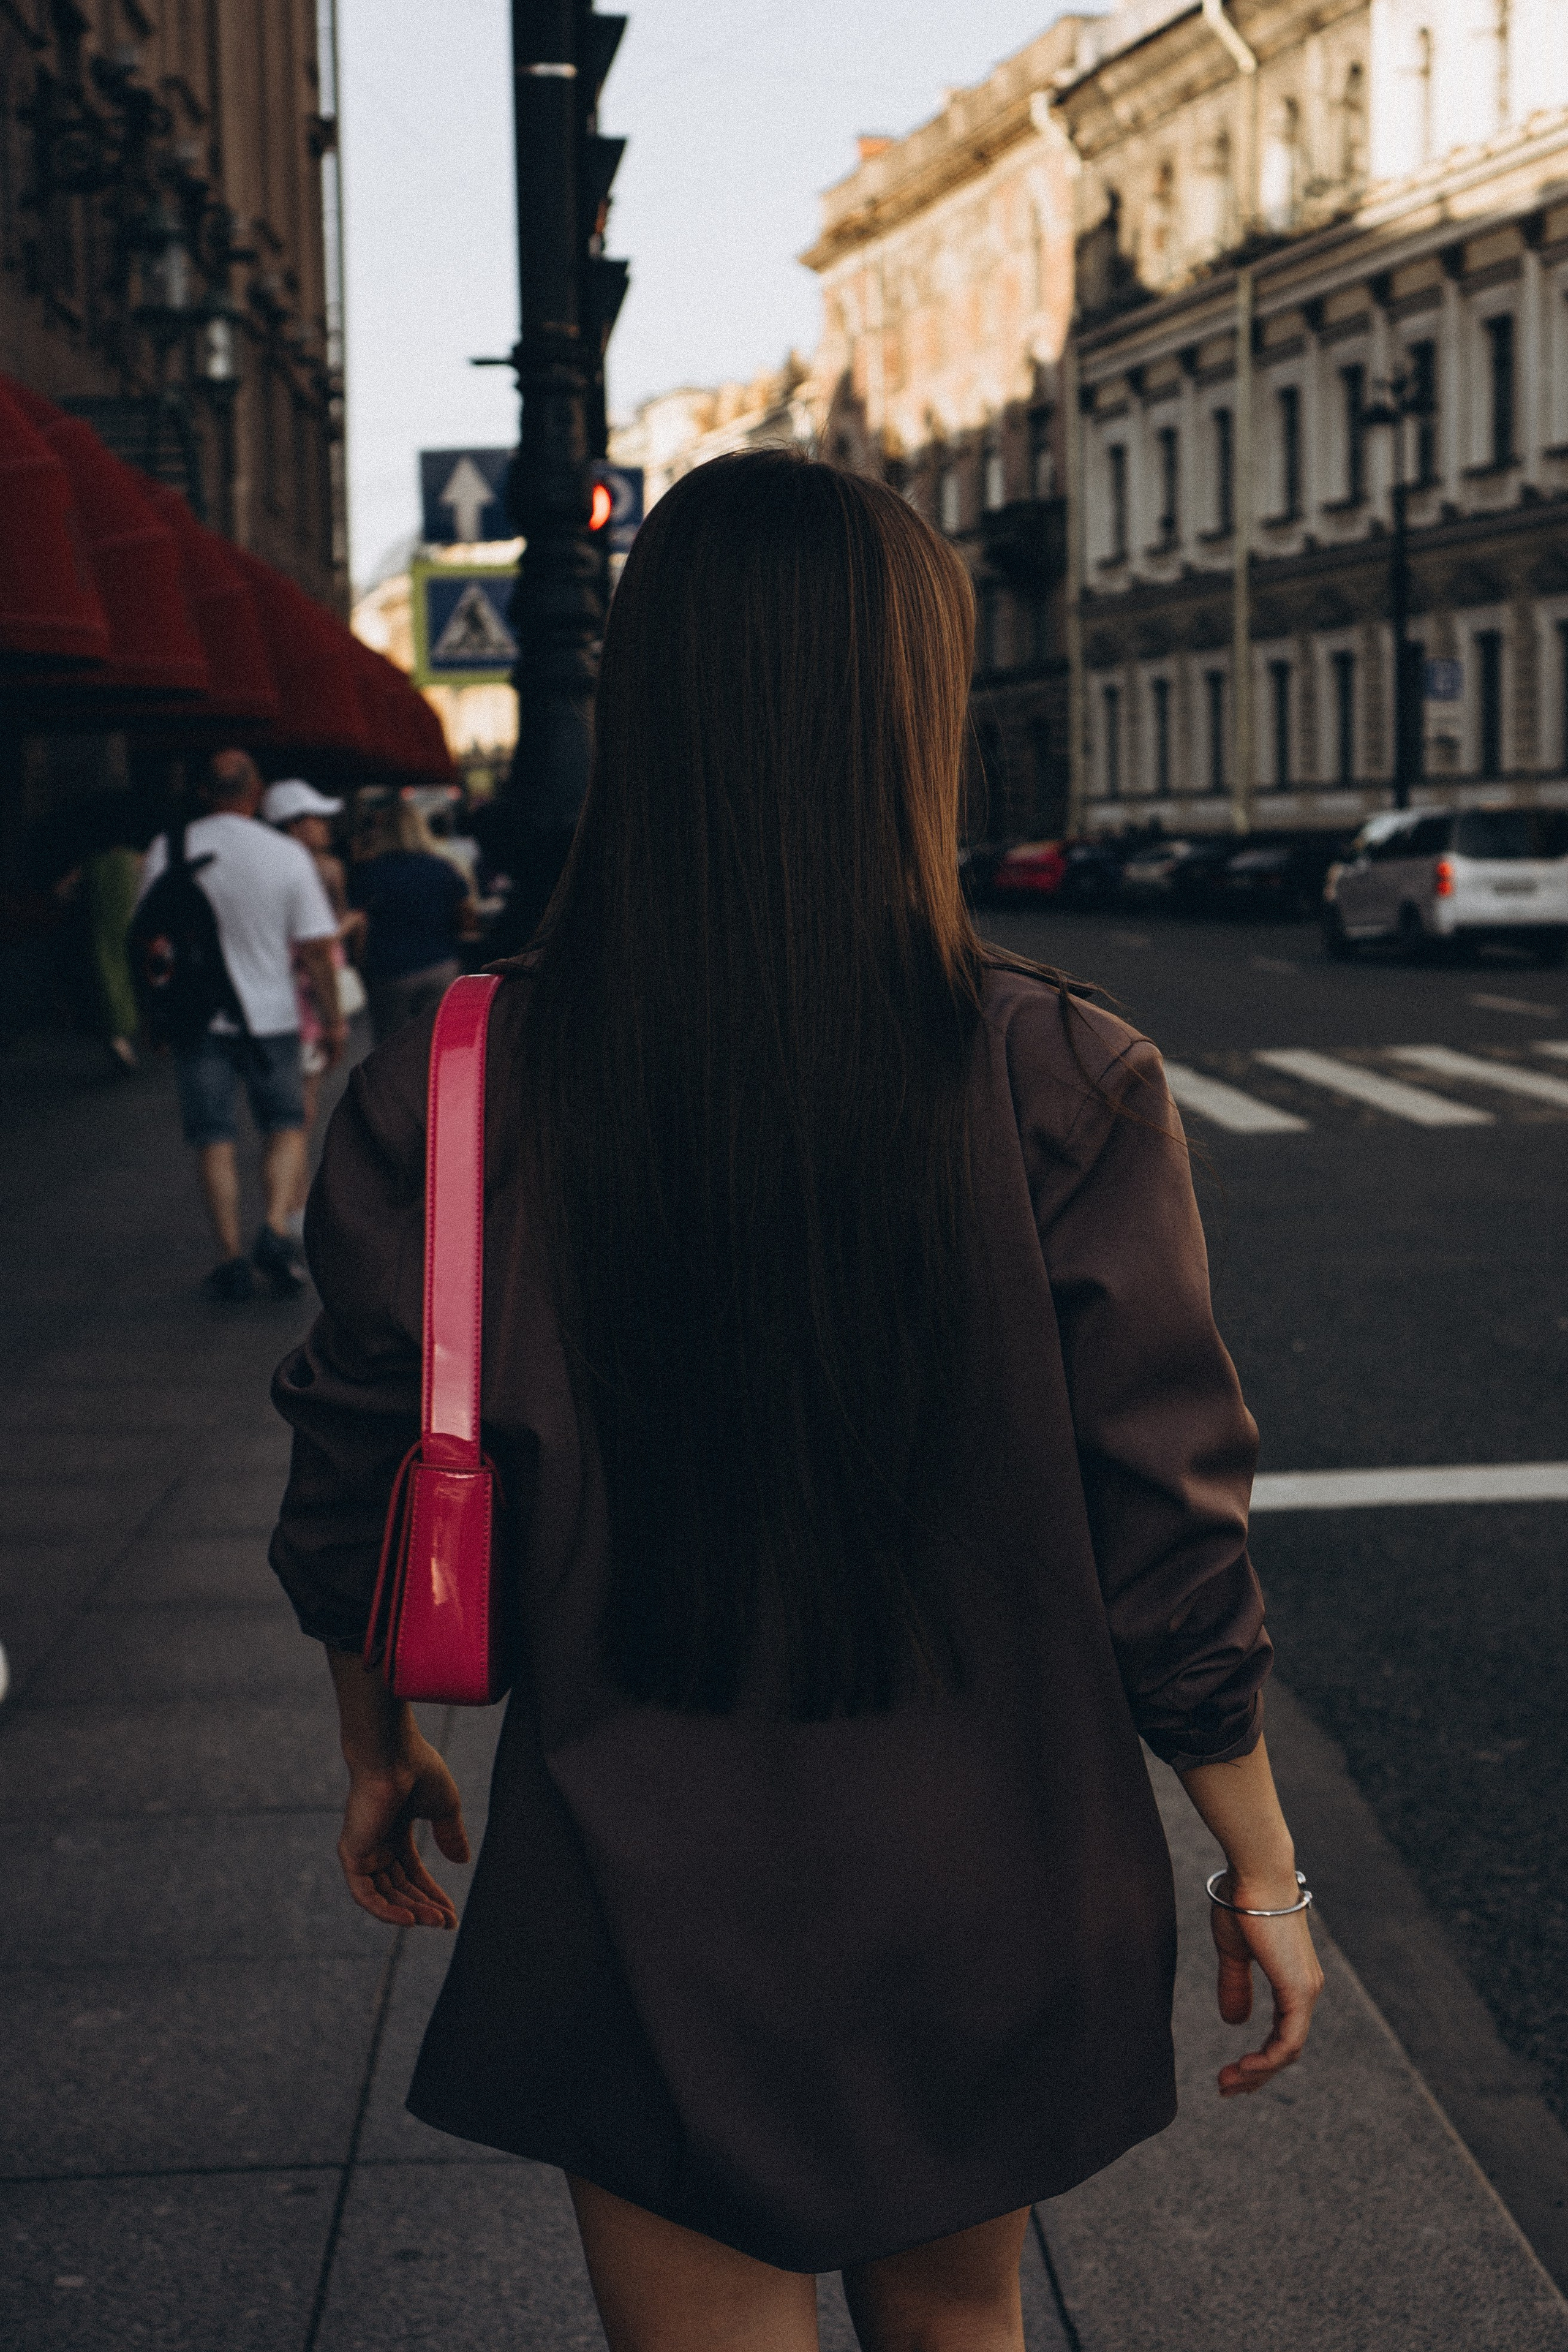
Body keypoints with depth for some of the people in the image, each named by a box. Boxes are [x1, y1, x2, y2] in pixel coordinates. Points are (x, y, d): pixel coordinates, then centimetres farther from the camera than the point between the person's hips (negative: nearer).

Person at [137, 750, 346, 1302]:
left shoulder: (167, 851, -3)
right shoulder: (289, 856, -8)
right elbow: (316, 947, -6)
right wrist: (333, 1019, 3)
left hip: (196, 1016, 1)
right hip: (269, 1017, -1)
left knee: (213, 1137, 7)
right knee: (286, 1124, 14)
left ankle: (232, 1261, 5)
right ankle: (276, 1230, -6)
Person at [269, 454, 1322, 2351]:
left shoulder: (449, 1096, -13)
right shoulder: (1064, 1091, -16)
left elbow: (353, 1506, -2)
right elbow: (1169, 1539, -11)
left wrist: (380, 1754, 17)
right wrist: (1263, 1867, 4)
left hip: (647, 1905, -1)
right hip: (983, 1904, 1)